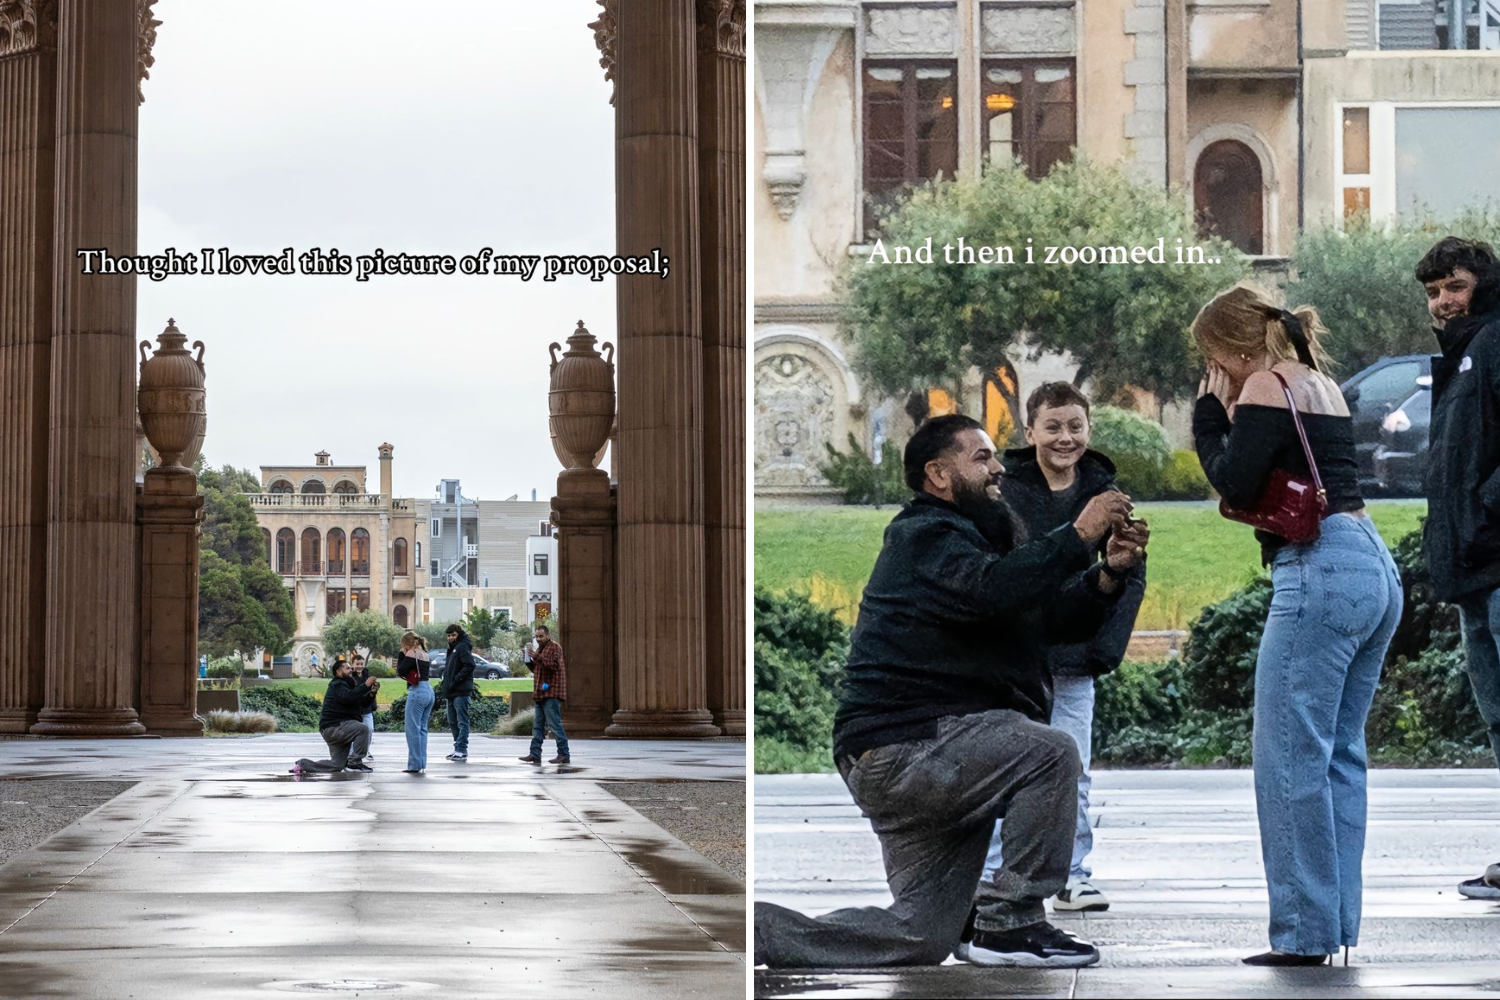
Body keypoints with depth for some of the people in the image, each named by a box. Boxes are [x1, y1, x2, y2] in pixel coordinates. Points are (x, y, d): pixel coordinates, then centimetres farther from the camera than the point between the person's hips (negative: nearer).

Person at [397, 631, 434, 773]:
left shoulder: (412, 653, -6)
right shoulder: (424, 654, 18)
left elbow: (401, 672, -8)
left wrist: (401, 655, 2)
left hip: (417, 691, -9)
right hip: (429, 691, 9)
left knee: (413, 730, -5)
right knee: (422, 729, 12)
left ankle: (415, 765, -7)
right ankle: (422, 764, 12)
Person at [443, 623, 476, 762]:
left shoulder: (463, 647, -8)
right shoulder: (452, 648, 21)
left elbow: (469, 666, -19)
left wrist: (456, 680, -20)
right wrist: (446, 681, 11)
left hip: (461, 691, -10)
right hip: (451, 692, 10)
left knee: (462, 722, -10)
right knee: (453, 722, 13)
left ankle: (461, 750, -13)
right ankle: (459, 749, 19)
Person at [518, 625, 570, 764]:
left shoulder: (554, 647, -6)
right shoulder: (540, 648, 22)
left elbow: (554, 664, -19)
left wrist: (537, 657, -23)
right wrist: (529, 660, 8)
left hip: (551, 693, -10)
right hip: (541, 693, 10)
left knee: (555, 724, -10)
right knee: (538, 726, 8)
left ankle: (564, 755, -9)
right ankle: (535, 754, 9)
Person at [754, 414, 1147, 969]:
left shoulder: (965, 535, 24)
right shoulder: (926, 537, -8)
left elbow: (1058, 617, 17)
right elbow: (993, 590, -30)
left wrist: (1109, 572, 0)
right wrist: (1078, 535, -26)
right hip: (900, 750, -10)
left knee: (922, 938, 7)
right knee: (1050, 753, -26)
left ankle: (754, 928, 11)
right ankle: (1011, 924, -19)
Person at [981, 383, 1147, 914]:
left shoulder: (1103, 492, 4)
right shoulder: (1004, 491, -5)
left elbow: (1132, 573, 9)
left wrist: (1107, 645, -1)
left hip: (1075, 661, 3)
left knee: (1074, 773, 5)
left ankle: (1072, 876, 14)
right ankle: (991, 878, 9)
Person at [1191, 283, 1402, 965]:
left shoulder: (1267, 385, -4)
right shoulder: (1322, 385, 22)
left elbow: (1235, 486, -10)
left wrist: (1209, 419, 3)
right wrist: (1227, 417, 16)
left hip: (1320, 571, -10)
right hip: (1375, 568, 10)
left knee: (1289, 757, -7)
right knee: (1340, 753, 12)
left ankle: (1305, 933, -8)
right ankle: (1339, 923, 13)